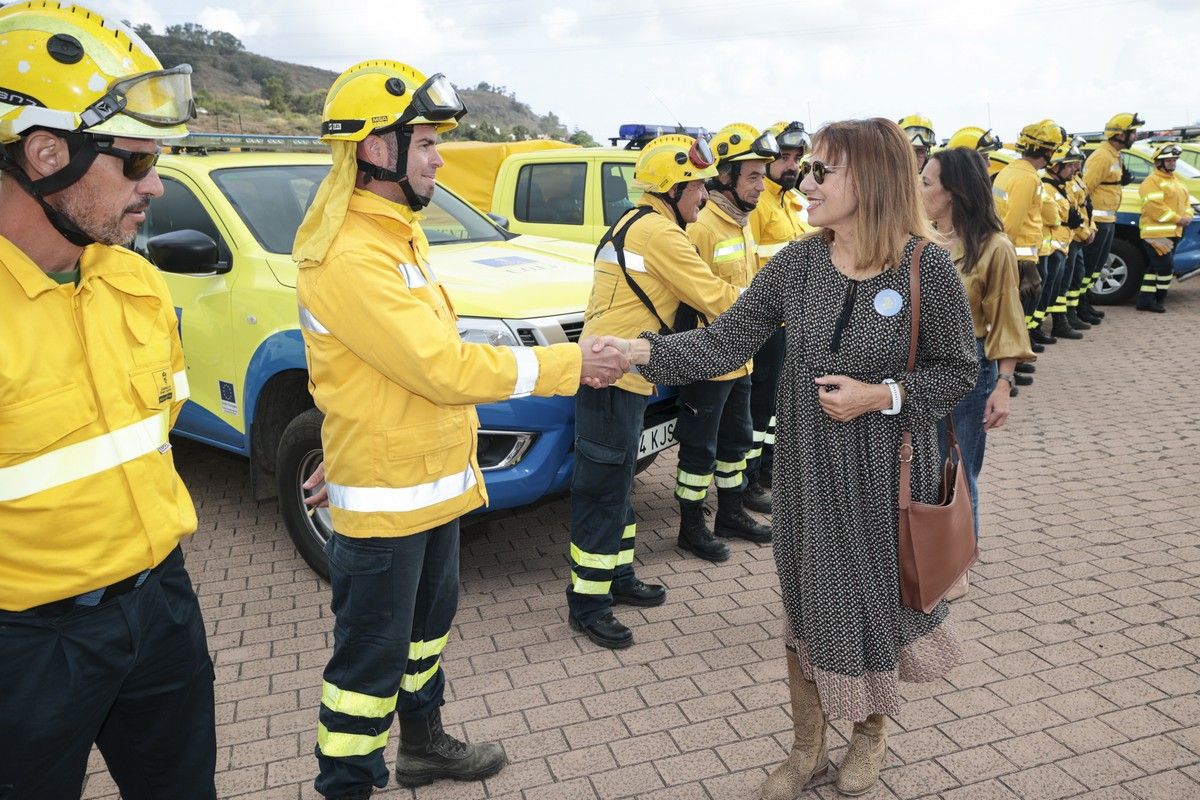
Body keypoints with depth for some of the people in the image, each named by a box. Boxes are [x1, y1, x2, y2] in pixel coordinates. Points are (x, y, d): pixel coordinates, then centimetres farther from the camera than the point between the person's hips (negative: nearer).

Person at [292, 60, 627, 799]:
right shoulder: (348, 257, -24)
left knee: (428, 624, 24)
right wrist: (568, 365, -20)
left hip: (434, 480, 10)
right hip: (386, 500, -10)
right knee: (372, 656, 5)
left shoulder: (395, 233, 9)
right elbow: (445, 368, -27)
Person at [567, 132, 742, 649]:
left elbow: (691, 294, 15)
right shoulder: (658, 231, -14)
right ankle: (587, 605, 6)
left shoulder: (637, 224, 17)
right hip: (614, 378, -11)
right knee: (603, 494, -3)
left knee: (616, 486, 19)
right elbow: (714, 297, -13)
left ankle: (617, 577, 32)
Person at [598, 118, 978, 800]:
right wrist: (641, 350, -23)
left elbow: (959, 371, -4)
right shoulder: (796, 264, -3)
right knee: (809, 602, 14)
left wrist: (880, 396, -19)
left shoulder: (927, 267, -12)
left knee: (883, 595, 15)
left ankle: (872, 731, 45)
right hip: (809, 469, 3)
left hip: (891, 471, -2)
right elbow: (725, 341, -9)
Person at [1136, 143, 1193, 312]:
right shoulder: (1152, 181, -11)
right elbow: (1154, 206, -21)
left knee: (1154, 268, 10)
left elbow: (1186, 201, 24)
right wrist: (1177, 219, -19)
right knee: (1166, 267, -9)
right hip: (1156, 233, -9)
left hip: (1173, 232, 9)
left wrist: (1187, 216, 3)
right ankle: (1158, 300, 4)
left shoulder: (1176, 181, 20)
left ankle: (1146, 301, 13)